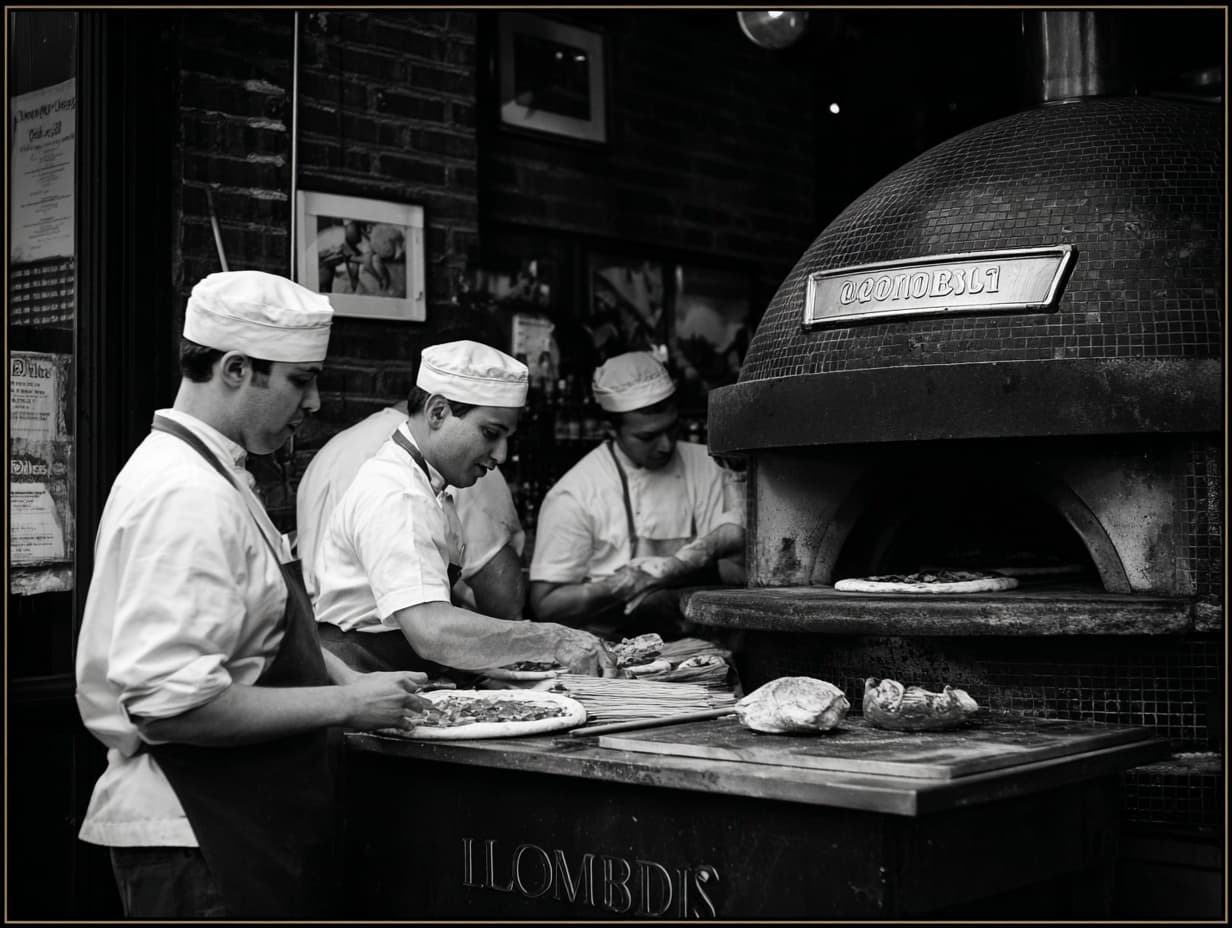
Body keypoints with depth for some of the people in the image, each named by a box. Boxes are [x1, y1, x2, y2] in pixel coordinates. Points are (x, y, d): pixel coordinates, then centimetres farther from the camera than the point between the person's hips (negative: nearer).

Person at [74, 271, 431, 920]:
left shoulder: (213, 477, 13)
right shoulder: (187, 496, -21)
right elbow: (171, 704, -27)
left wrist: (346, 678, 9)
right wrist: (344, 703, -19)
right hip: (199, 845, -10)